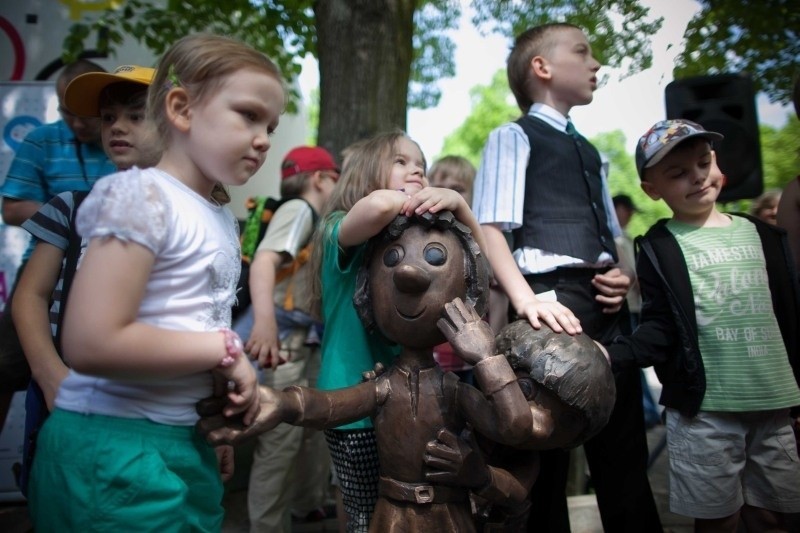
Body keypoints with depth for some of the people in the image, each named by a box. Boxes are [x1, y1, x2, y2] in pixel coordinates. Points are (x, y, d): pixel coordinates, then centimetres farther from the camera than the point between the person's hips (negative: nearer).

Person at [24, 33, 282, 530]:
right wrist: (226, 349, -16)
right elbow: (92, 344, -24)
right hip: (111, 446, -8)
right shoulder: (143, 195, -15)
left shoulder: (223, 218, 9)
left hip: (182, 441, 8)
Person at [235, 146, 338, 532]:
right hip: (284, 338, -10)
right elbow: (264, 260, -24)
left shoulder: (314, 218, 20)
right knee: (281, 439, -5)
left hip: (307, 339, 10)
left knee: (315, 427, 20)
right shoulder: (298, 208, -7)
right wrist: (264, 319, -38)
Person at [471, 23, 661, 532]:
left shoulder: (589, 151, 23)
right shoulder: (514, 137, 1)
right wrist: (526, 298, -26)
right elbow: (491, 228, -11)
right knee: (545, 451, 4)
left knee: (624, 449, 14)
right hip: (554, 302, -7)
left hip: (606, 305, 7)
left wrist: (623, 275, 5)